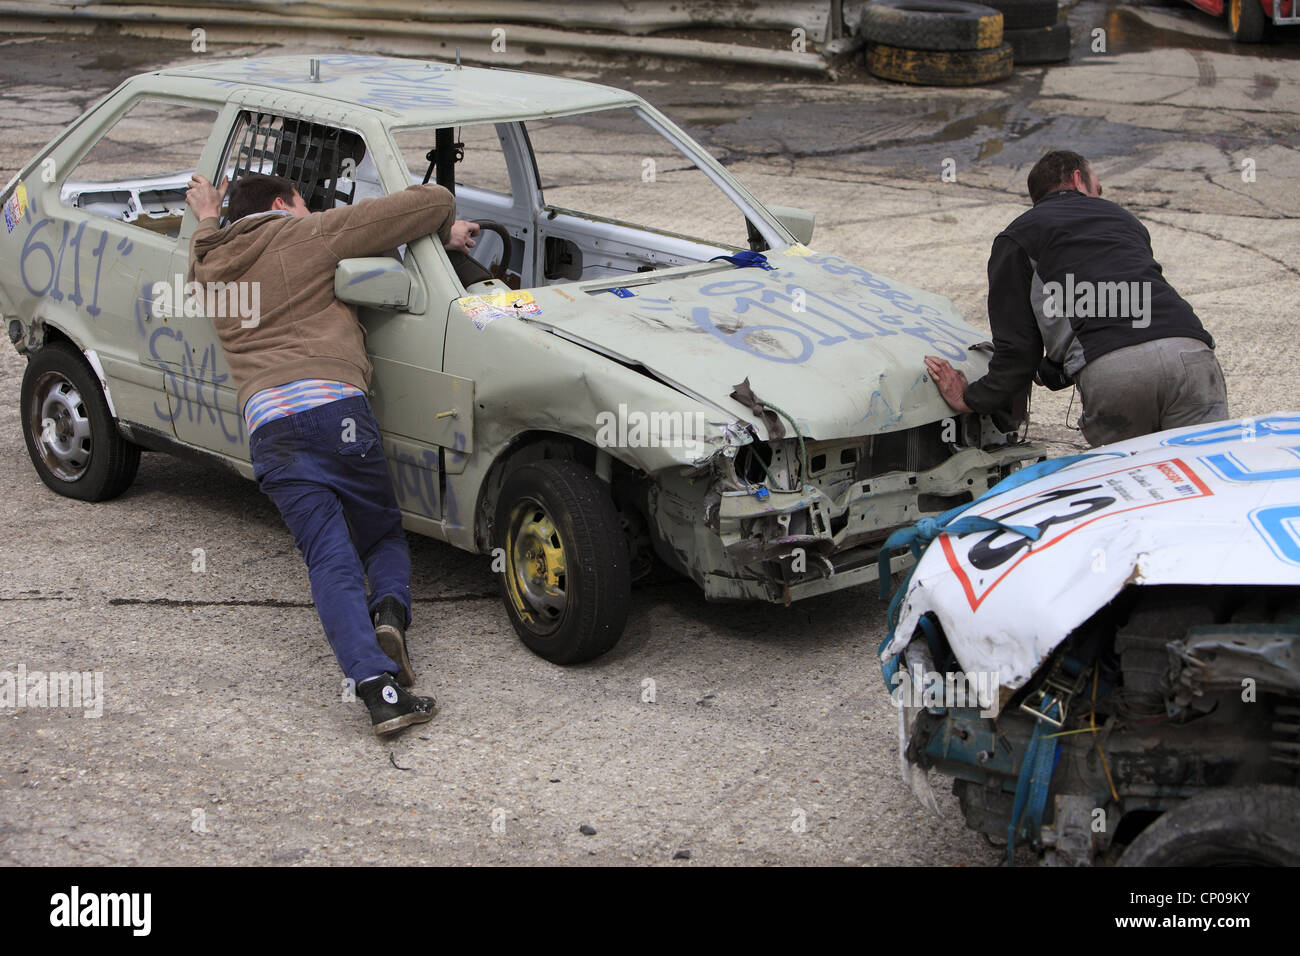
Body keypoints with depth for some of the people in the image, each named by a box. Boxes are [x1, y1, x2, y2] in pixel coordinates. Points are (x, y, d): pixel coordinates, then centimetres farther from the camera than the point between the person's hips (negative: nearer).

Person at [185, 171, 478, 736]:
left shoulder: (209, 262, 26)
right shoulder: (310, 233, 13)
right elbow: (429, 202, 7)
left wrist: (206, 218, 73)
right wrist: (448, 231, 28)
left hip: (265, 421, 3)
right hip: (333, 403, -3)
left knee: (330, 560, -6)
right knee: (385, 537, 16)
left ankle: (378, 685, -26)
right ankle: (390, 613, -16)